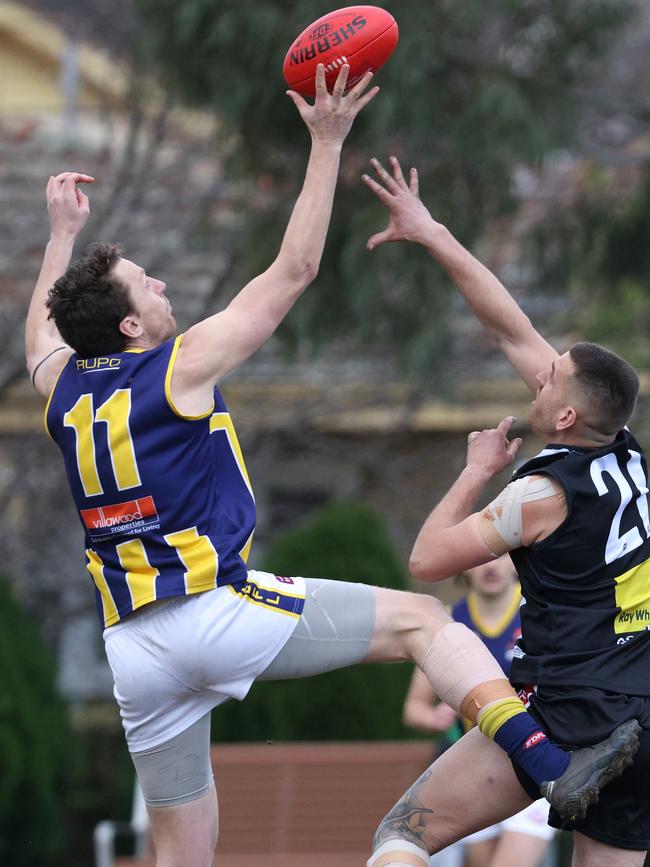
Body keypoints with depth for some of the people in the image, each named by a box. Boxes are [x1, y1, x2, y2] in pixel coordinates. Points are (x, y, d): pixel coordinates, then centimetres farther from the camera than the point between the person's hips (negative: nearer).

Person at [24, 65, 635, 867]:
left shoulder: (62, 390, 13)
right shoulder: (180, 368, -4)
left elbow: (40, 331, 39)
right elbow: (294, 270, 0)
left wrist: (62, 232, 50)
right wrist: (326, 144, 5)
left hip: (133, 648, 6)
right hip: (214, 609, -6)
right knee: (422, 620, -1)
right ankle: (552, 765, -19)